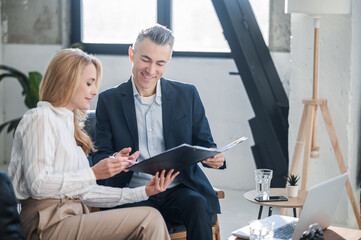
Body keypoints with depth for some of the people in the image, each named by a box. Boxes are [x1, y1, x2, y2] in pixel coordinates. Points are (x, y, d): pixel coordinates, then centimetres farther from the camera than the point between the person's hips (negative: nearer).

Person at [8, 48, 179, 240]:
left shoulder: (68, 123, 23)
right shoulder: (41, 118, -3)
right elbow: (38, 185, -15)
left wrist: (143, 192, 11)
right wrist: (94, 173, -17)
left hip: (71, 219, 8)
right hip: (49, 225, -8)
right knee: (150, 219, -20)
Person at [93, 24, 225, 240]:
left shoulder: (188, 95, 9)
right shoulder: (109, 100, 6)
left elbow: (205, 145, 12)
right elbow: (101, 156, 4)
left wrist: (215, 157, -13)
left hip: (178, 189, 2)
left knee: (199, 207, -31)